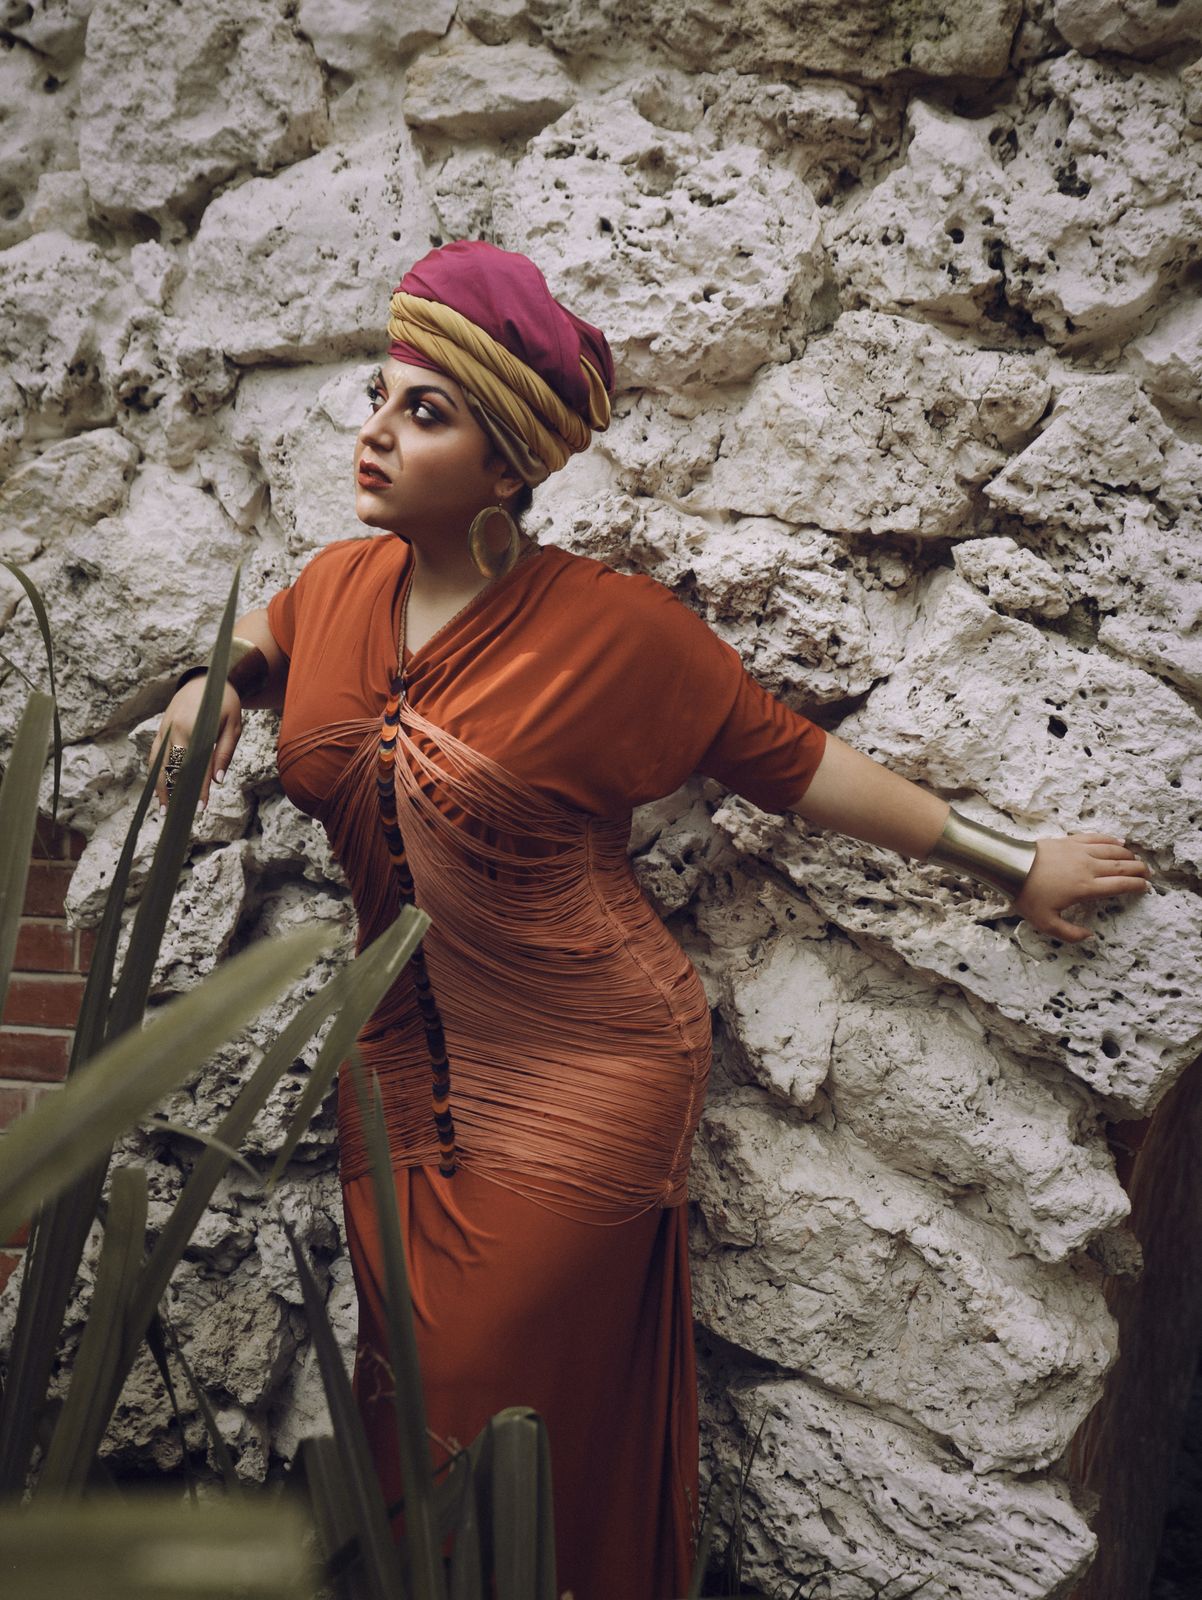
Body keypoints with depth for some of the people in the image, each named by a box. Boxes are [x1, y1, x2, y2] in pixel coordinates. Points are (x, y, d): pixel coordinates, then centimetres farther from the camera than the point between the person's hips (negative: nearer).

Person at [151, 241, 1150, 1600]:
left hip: (579, 1082, -5)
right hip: (401, 1064, 6)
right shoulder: (341, 584, -1)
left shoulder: (609, 630, -16)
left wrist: (1011, 864, -1)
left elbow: (791, 762, -7)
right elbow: (268, 636, 24)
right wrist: (214, 682, 0)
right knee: (403, 1398, 16)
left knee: (505, 1416, 2)